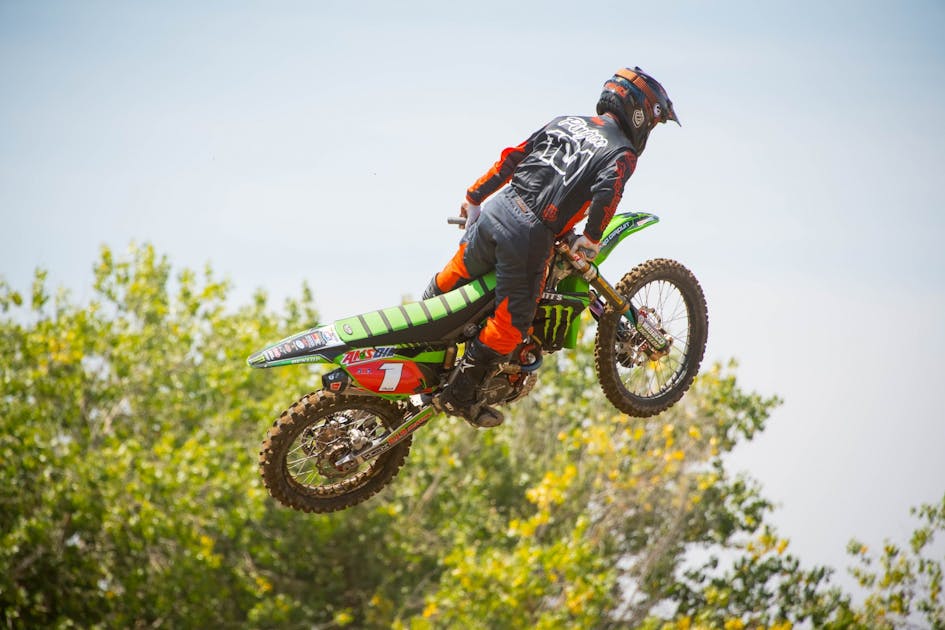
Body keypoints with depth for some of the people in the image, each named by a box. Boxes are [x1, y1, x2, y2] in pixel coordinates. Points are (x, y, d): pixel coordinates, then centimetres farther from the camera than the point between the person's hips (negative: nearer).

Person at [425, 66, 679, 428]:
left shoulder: (564, 123, 19)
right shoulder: (622, 151, 1)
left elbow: (511, 158, 19)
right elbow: (607, 191, -19)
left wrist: (475, 197, 25)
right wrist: (592, 239, -8)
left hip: (495, 209, 6)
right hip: (531, 235, -6)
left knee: (451, 279, 24)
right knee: (512, 322, 3)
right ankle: (458, 394, 4)